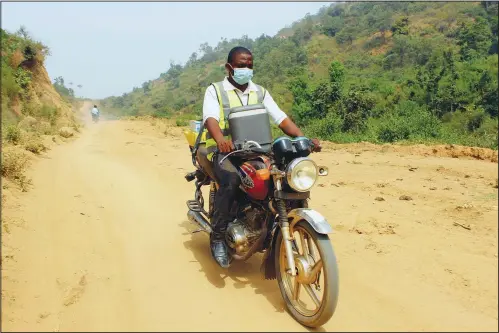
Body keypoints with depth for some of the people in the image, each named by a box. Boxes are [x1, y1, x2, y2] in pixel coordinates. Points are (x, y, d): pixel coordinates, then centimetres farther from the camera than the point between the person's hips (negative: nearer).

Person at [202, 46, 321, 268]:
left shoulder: (260, 92, 17)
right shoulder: (215, 90, 5)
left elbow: (280, 118, 5)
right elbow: (210, 118, -15)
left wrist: (302, 138, -14)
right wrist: (221, 140, -38)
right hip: (224, 152, -4)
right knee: (230, 179, -36)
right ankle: (218, 237, -22)